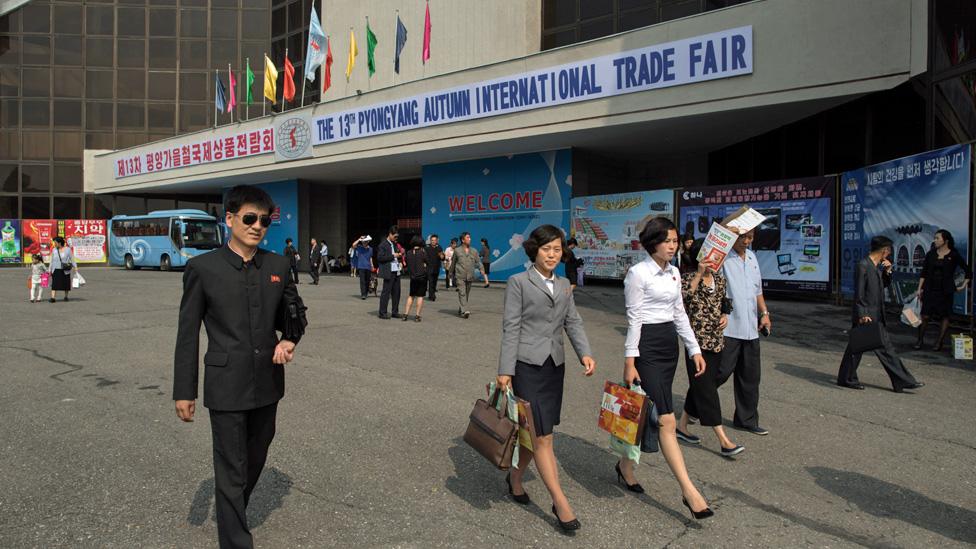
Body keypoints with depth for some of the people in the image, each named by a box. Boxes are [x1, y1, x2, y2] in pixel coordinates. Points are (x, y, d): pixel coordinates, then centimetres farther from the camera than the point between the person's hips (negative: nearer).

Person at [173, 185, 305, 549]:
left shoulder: (279, 266, 2)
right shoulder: (203, 268, -8)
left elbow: (295, 310, 15)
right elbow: (188, 333, -5)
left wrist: (289, 339, -7)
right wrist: (184, 391, -4)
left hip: (268, 383, 5)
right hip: (227, 386, -4)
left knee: (255, 460, 22)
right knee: (231, 470, 2)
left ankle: (232, 512, 47)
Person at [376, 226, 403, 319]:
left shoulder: (395, 244, 17)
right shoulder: (383, 245, -7)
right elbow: (380, 258, -15)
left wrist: (400, 262, 7)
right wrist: (393, 256, -16)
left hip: (396, 271, 8)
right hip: (389, 272, -8)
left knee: (396, 292, 9)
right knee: (386, 293, -3)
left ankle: (395, 312, 18)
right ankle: (382, 313, 3)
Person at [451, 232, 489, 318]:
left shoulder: (474, 251, 8)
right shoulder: (457, 250, 2)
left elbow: (478, 263, 5)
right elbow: (453, 263, 13)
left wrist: (484, 274, -5)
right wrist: (451, 274, 20)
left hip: (470, 277, 3)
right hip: (460, 276, -3)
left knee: (467, 294, 10)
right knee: (462, 293, -14)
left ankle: (460, 309, 27)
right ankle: (465, 311, -21)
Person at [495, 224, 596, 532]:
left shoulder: (564, 285, 14)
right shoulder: (518, 282, -3)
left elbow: (573, 322, 9)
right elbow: (511, 328, -8)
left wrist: (584, 353, -8)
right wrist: (505, 371, -12)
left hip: (555, 366, 6)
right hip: (527, 365, -6)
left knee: (535, 432, 13)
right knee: (542, 436, -5)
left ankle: (516, 478, 35)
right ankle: (561, 503, 1)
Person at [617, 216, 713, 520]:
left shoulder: (673, 272, 12)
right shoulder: (638, 273, -10)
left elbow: (680, 313, 16)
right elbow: (633, 319, -12)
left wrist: (695, 349, 11)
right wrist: (629, 362, -13)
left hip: (670, 344, 8)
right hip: (647, 346, -8)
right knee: (666, 420, -8)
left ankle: (626, 465, 32)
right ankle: (689, 491, -6)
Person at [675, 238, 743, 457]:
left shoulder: (720, 279, 11)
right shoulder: (688, 278, -8)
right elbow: (684, 297, -27)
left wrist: (725, 316, 3)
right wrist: (699, 274, -29)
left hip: (716, 341, 7)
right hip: (697, 340, -7)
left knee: (699, 385, 14)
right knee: (706, 388, -6)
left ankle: (682, 425, 30)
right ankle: (724, 441, -7)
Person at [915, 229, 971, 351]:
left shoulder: (954, 255, -3)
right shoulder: (930, 254, 5)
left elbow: (968, 271, 6)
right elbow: (924, 273, 8)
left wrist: (963, 286, 1)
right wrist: (919, 288, 5)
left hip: (946, 291, -2)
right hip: (930, 290, 2)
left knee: (944, 317, 4)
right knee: (925, 316, -2)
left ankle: (939, 342, 13)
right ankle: (920, 340, 9)